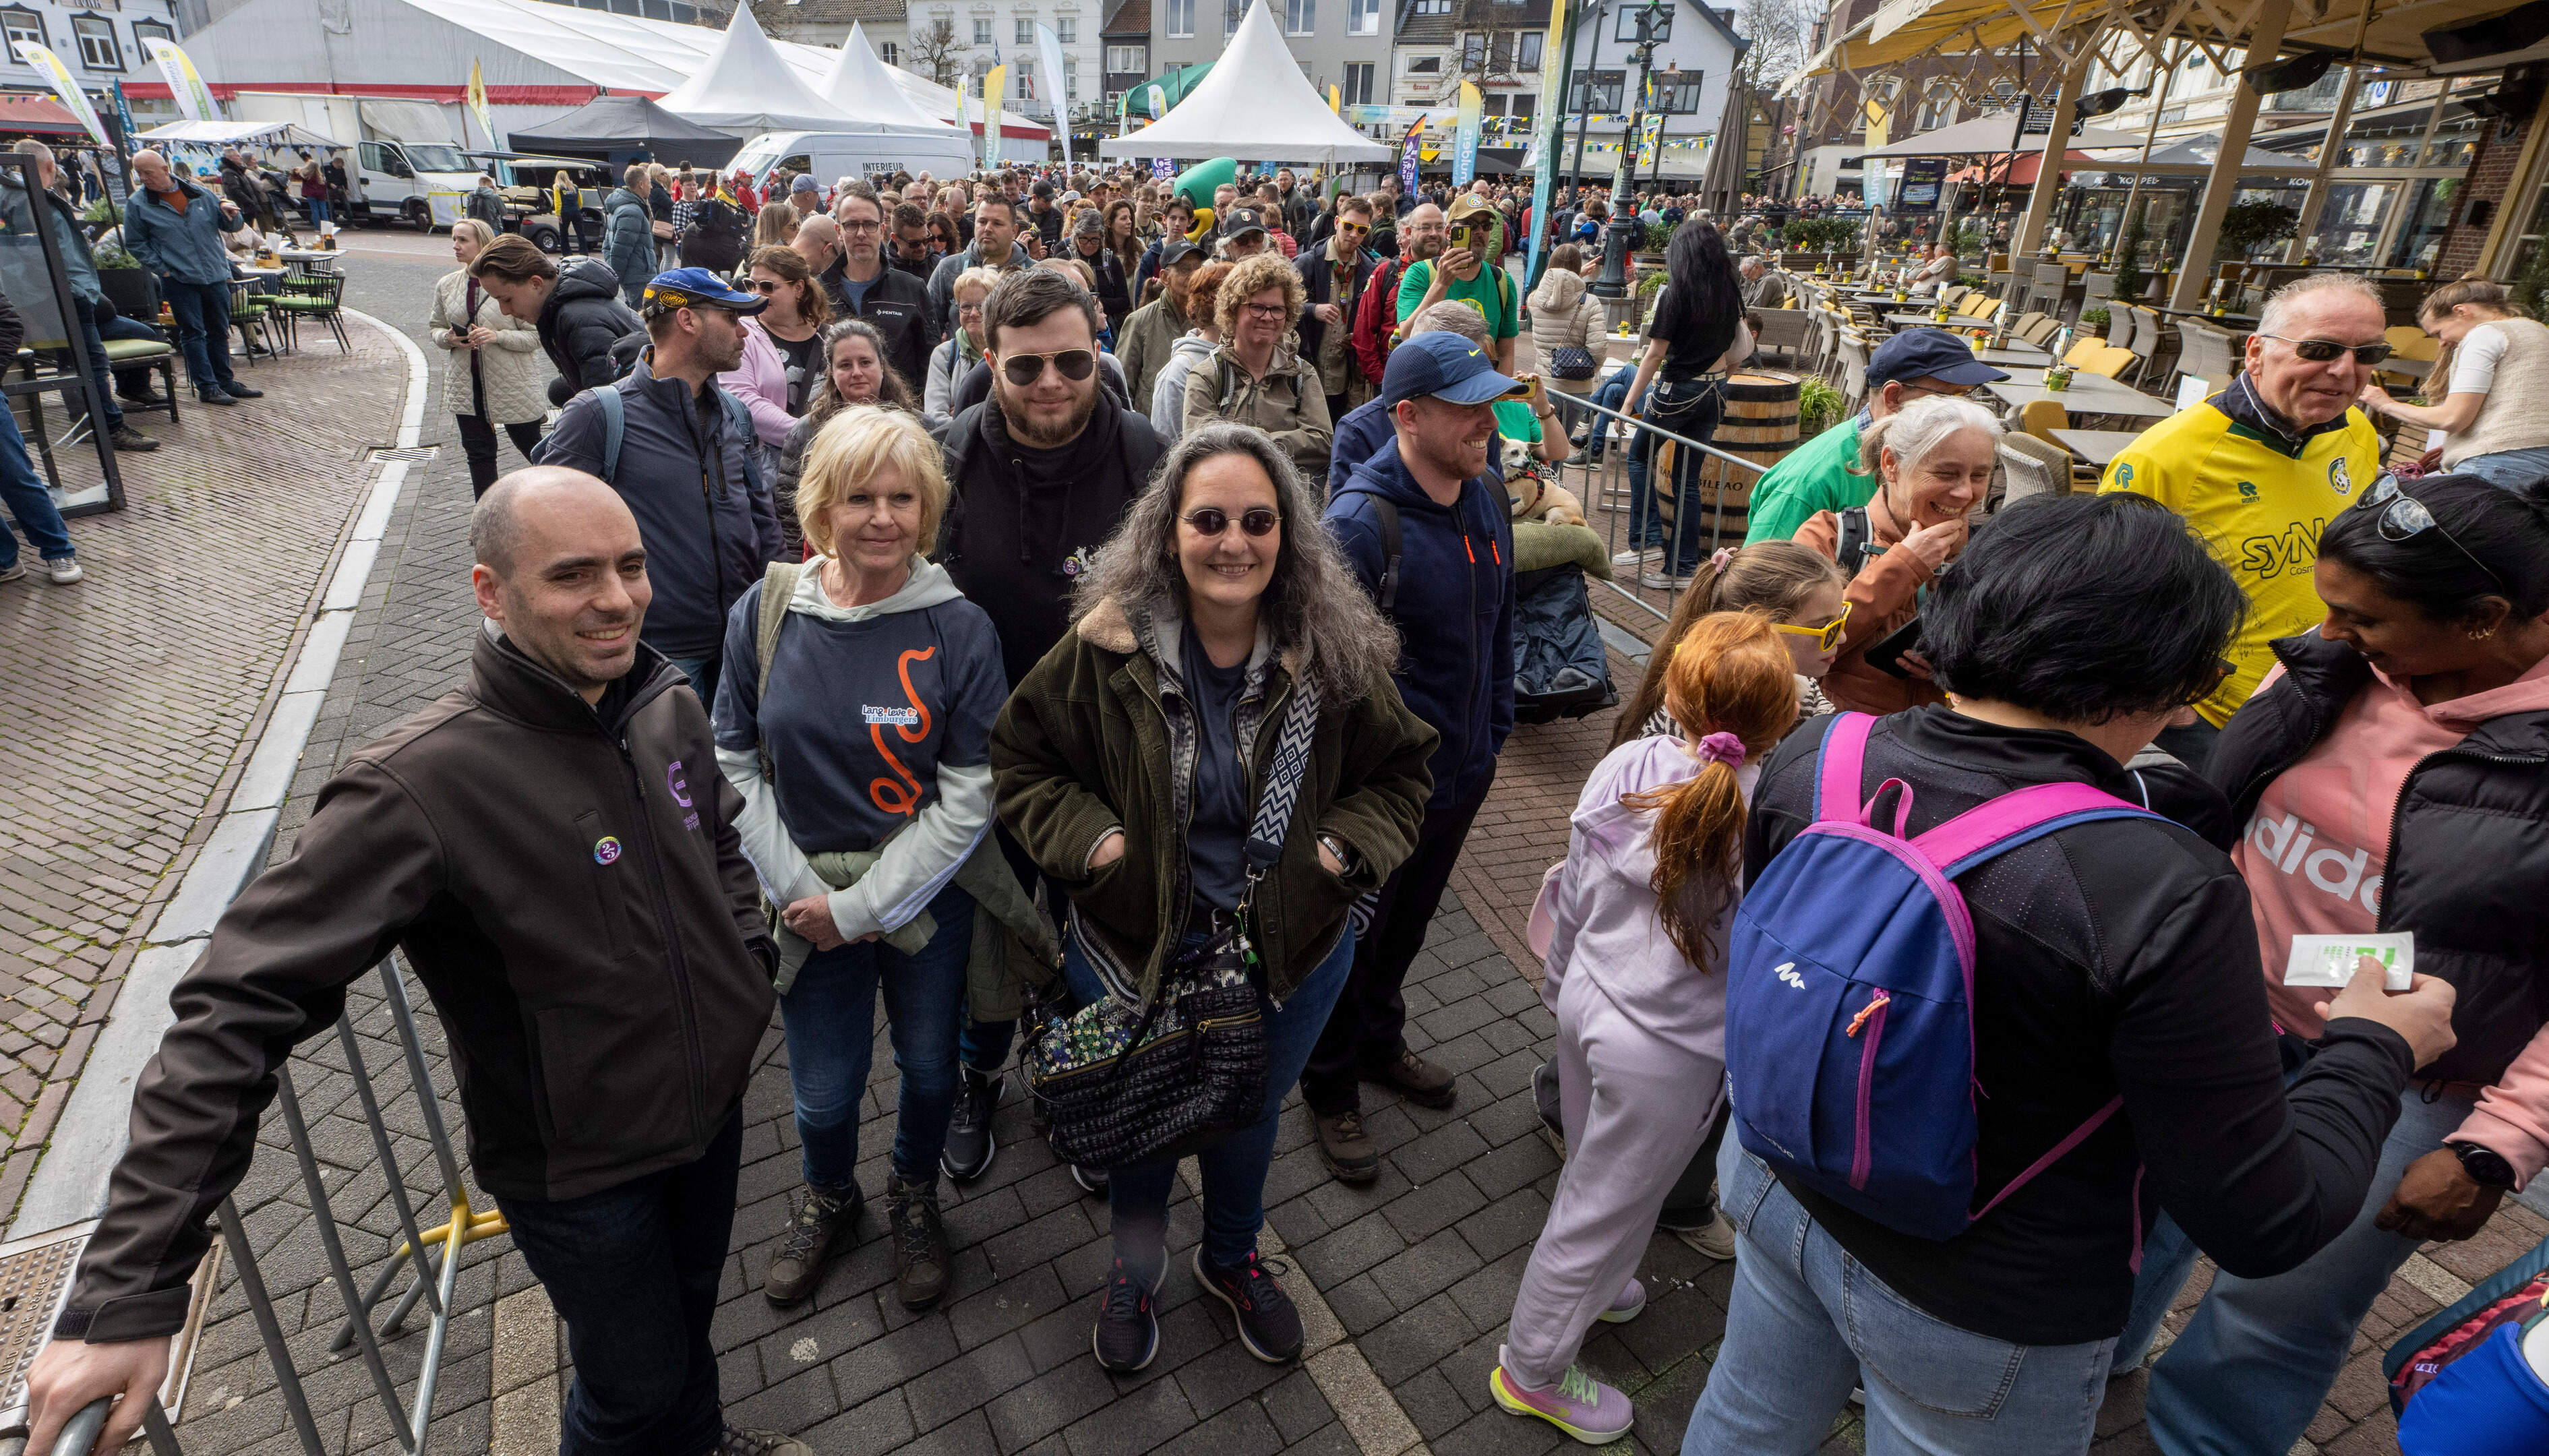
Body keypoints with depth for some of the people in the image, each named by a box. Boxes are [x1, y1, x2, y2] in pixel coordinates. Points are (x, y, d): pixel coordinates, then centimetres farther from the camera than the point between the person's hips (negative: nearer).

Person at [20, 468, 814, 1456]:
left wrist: (745, 963, 1)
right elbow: (238, 1012, -29)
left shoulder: (668, 706, -10)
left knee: (689, 1311, 31)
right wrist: (126, 1294, -28)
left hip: (712, 1108, 6)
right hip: (579, 1171, -5)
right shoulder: (421, 787, -30)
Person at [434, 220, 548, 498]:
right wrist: (448, 338, -7)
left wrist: (498, 336, -24)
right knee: (478, 452, 8)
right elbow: (434, 327, 16)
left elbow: (535, 335, -10)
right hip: (466, 384, 5)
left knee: (530, 446, 10)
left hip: (512, 383, -5)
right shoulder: (446, 285, 5)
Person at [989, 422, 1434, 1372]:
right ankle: (1135, 1273, 56)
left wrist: (1342, 847, -15)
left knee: (1250, 1120, 27)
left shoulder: (1336, 656, -14)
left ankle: (1232, 1259, 60)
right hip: (1132, 953, -1)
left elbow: (1401, 767, 0)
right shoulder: (1105, 647, -18)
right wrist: (1091, 837, -19)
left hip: (1290, 955, 2)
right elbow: (1021, 757, -5)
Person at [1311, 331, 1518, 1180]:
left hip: (1462, 773, 7)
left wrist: (1494, 736, 13)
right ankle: (1331, 1089, 38)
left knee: (1408, 925, 27)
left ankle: (1380, 1043, 52)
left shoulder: (1486, 497, -1)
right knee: (1352, 941, 14)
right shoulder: (1361, 523, -26)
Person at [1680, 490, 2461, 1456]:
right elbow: (2264, 1226, -20)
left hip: (1778, 1189, 4)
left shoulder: (1811, 761, -18)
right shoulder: (2165, 897, -33)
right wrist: (2375, 1047, -5)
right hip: (1981, 1320, -4)